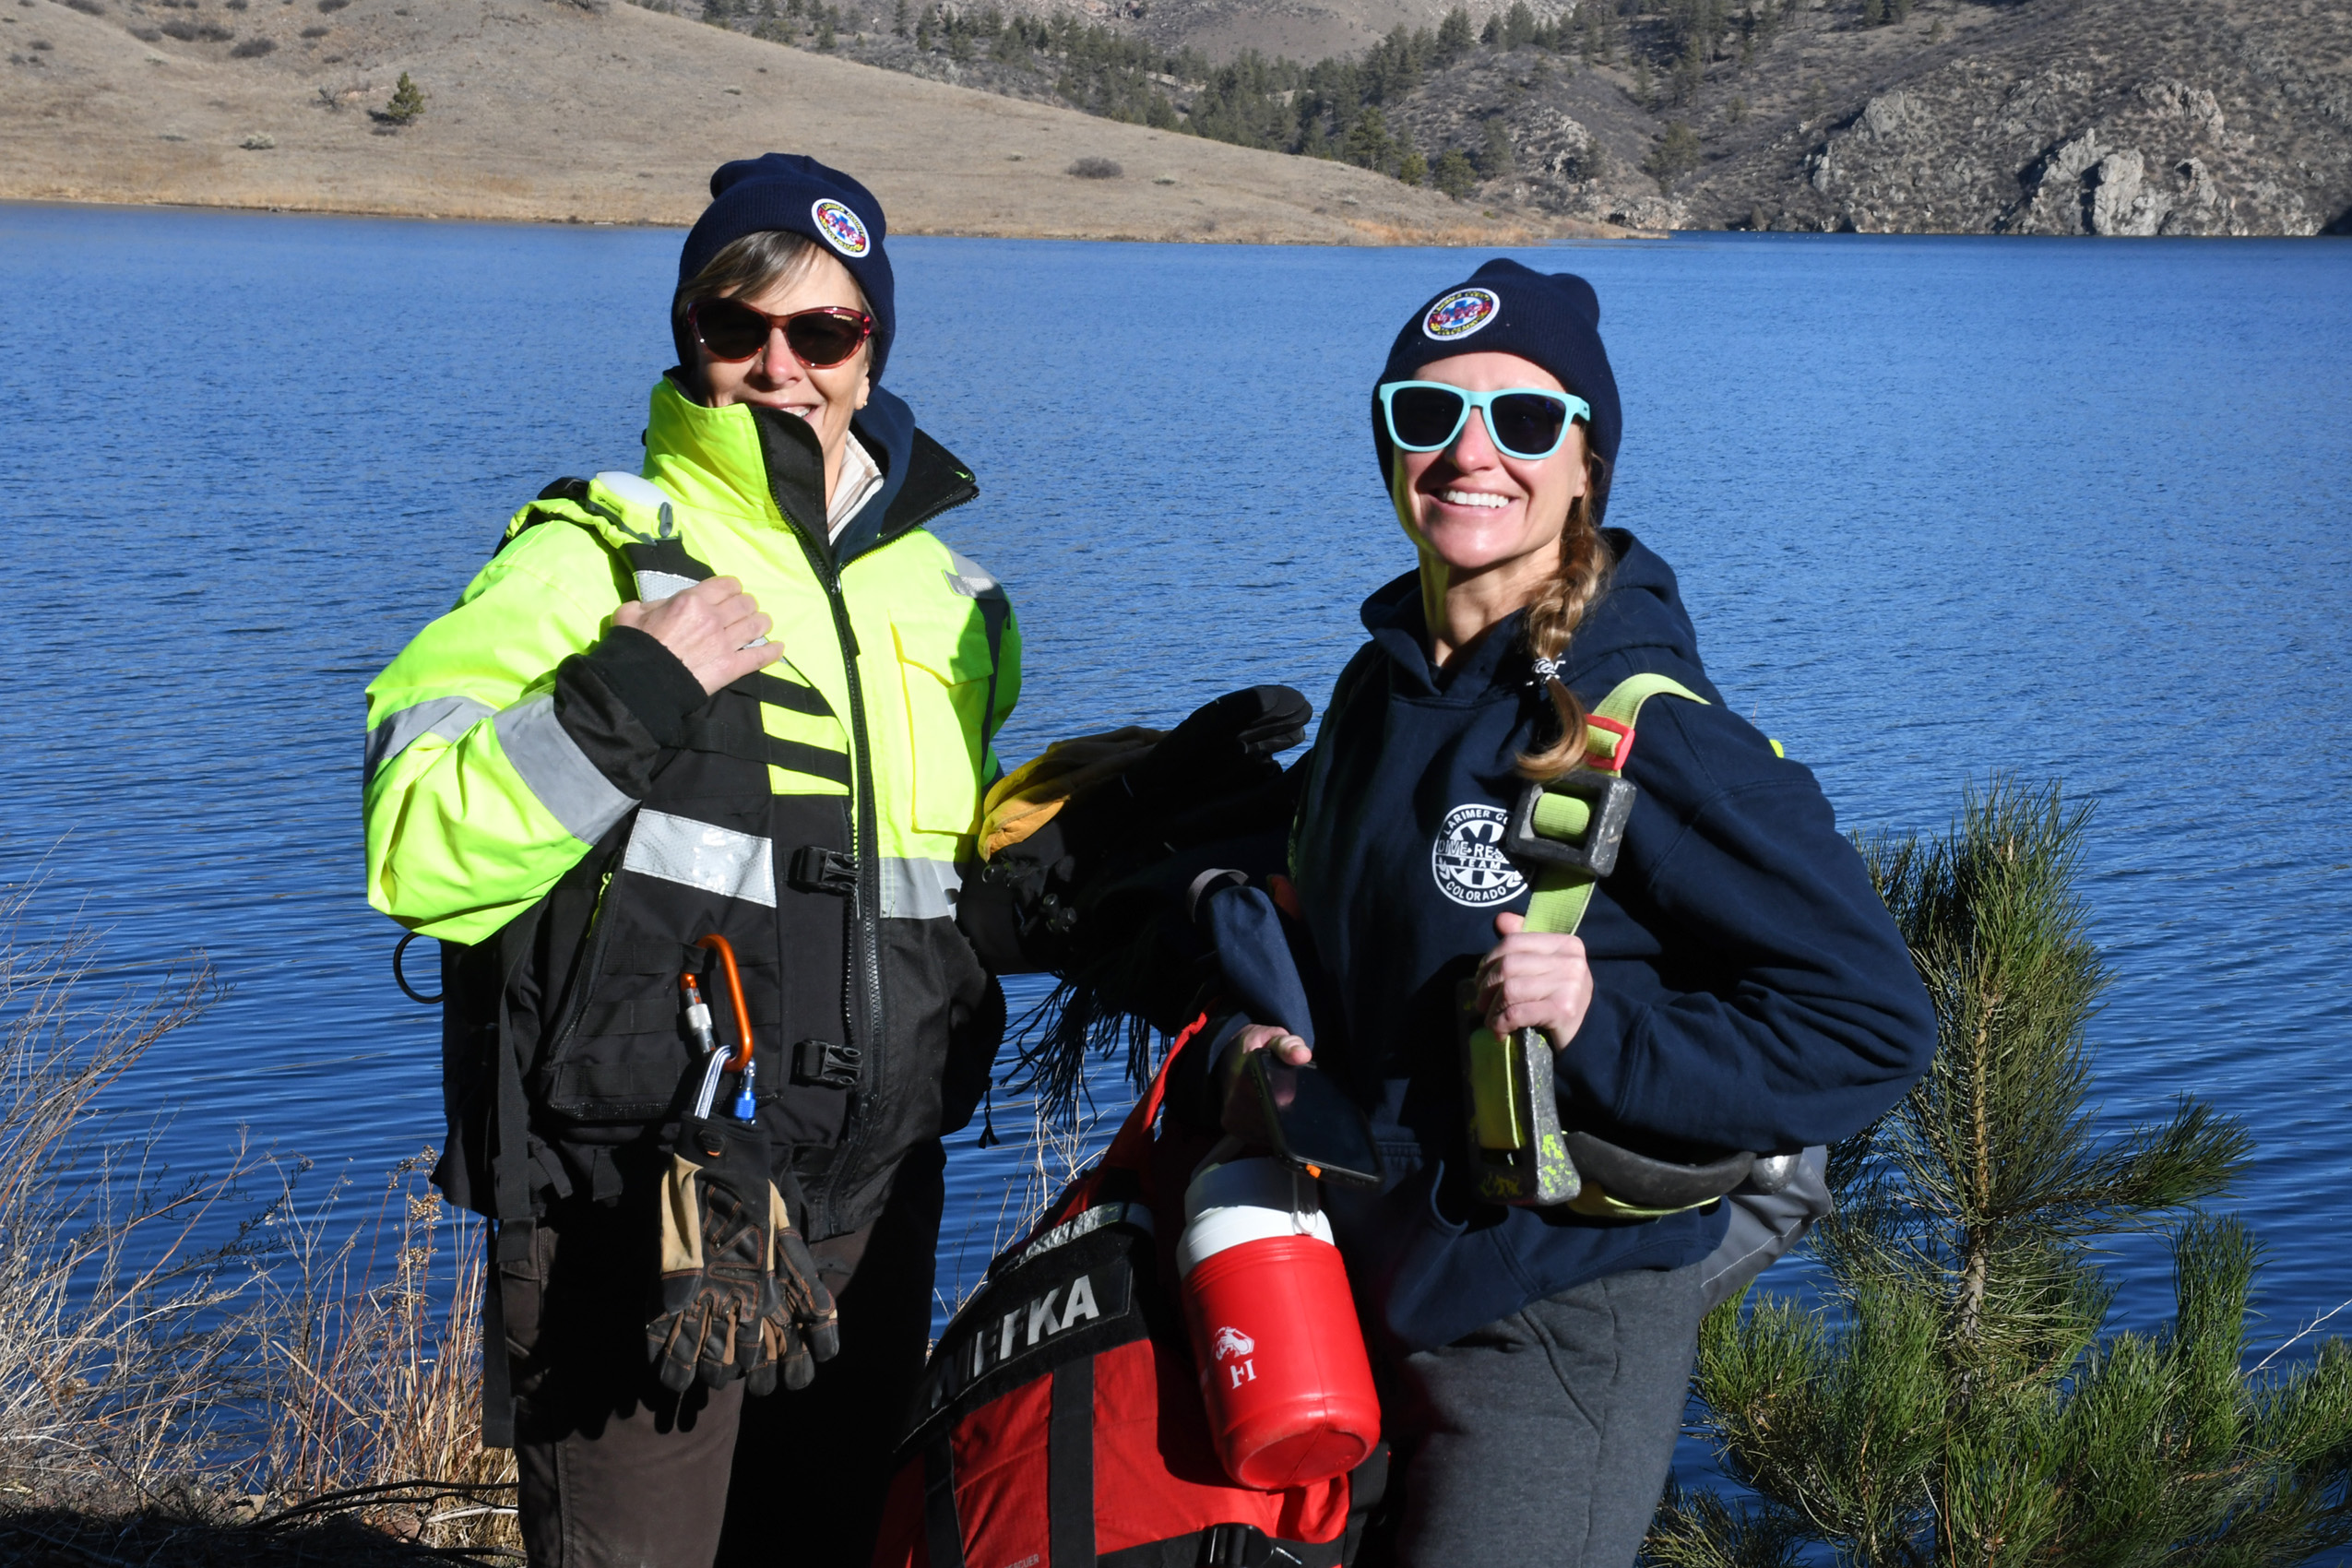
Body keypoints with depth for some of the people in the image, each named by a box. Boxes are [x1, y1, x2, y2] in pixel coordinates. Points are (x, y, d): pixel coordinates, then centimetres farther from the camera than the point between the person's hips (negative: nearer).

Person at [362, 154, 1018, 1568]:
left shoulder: (950, 601, 13)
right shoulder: (594, 560, -5)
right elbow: (419, 852, -16)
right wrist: (630, 701, -24)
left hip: (870, 1223, 6)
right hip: (631, 1222, -5)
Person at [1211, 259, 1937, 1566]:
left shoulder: (1654, 738, -18)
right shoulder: (1379, 690, 5)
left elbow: (1871, 1024, -19)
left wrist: (1604, 1029, -27)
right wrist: (1262, 1040, 2)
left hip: (1559, 1334, -7)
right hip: (1364, 1288, 7)